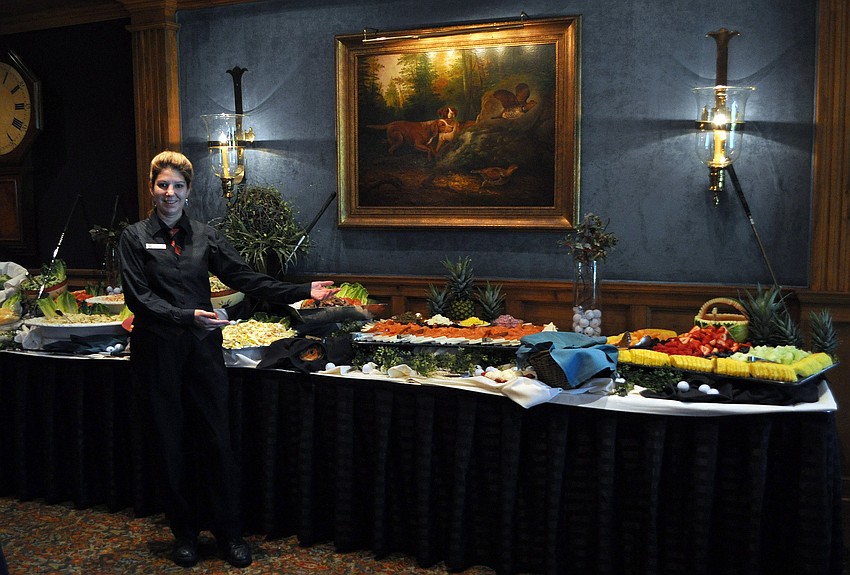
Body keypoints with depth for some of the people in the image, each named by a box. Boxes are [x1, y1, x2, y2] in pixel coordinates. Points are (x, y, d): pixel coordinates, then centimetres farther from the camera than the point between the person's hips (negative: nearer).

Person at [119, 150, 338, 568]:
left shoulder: (205, 236, 8)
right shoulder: (135, 237, 1)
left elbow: (246, 278, 3)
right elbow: (138, 298, -9)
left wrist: (302, 292, -5)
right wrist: (187, 317, -23)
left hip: (203, 347, 2)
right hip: (158, 352, -2)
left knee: (217, 441, 2)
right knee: (171, 444, 7)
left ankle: (228, 532, 16)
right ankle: (184, 531, 23)